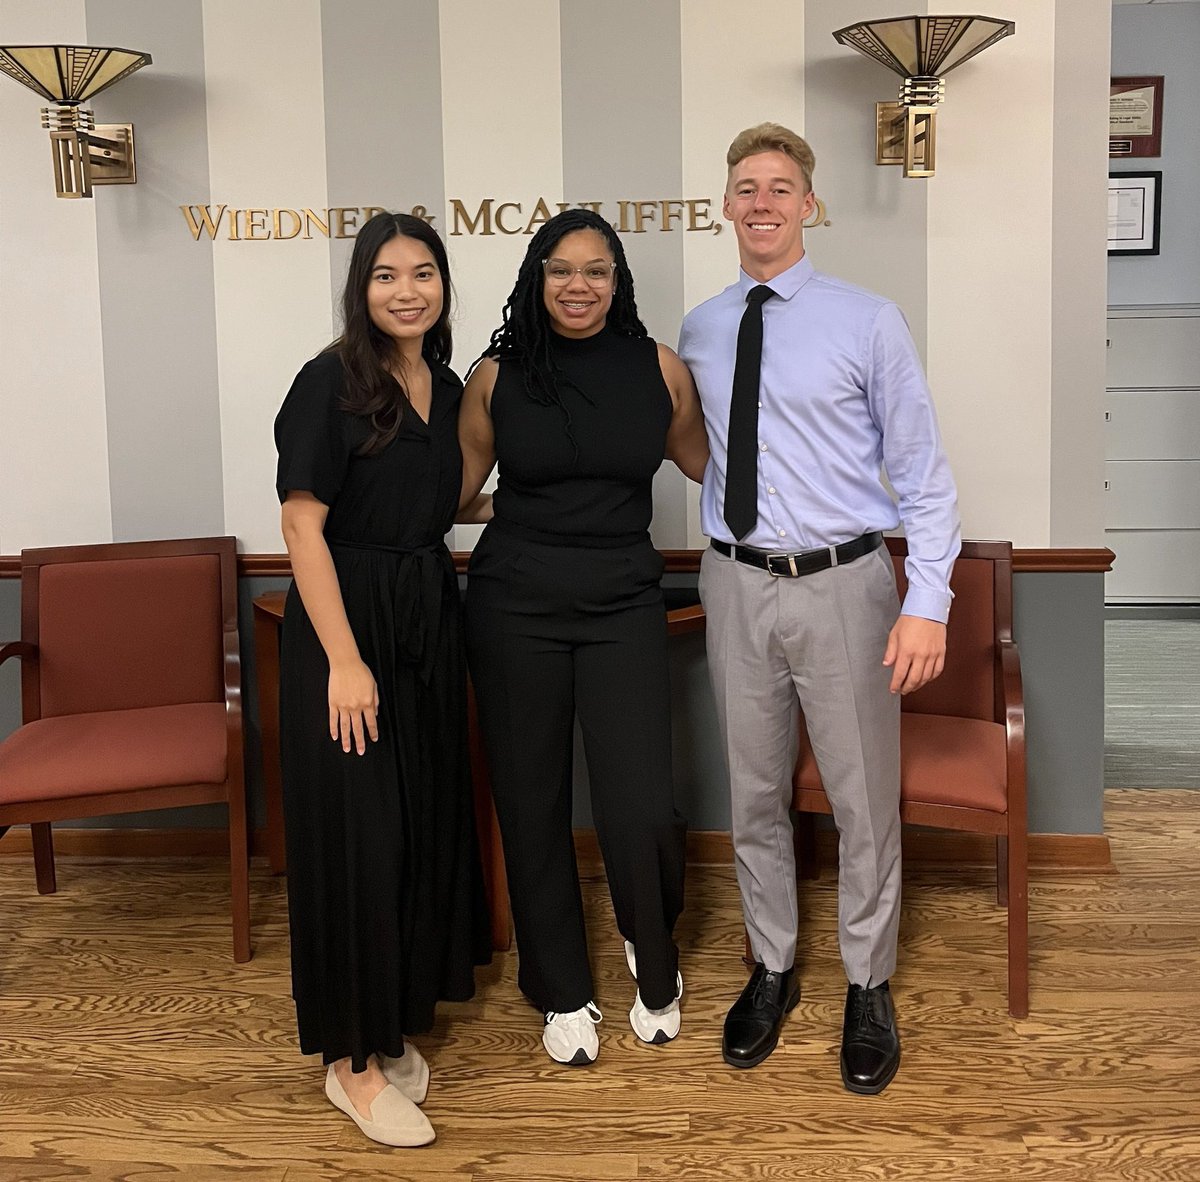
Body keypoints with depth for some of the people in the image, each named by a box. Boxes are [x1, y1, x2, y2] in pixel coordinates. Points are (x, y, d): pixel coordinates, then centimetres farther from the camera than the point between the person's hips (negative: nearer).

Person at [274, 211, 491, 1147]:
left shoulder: (447, 387, 9)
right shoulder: (332, 383, -11)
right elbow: (303, 524, -16)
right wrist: (344, 659, -20)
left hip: (429, 618, 7)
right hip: (345, 621, -7)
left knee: (425, 823, 12)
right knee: (357, 833, -2)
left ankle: (396, 1024, 29)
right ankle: (353, 1058, 11)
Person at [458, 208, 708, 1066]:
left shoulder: (659, 368, 1)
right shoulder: (498, 376, 1)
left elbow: (705, 462, 15)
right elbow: (456, 485, 9)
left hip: (623, 609, 0)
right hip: (515, 609, 1)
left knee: (642, 813, -8)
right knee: (531, 803, 8)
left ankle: (653, 959, 26)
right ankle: (563, 993, 29)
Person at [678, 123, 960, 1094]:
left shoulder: (868, 321, -5)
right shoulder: (698, 331, 6)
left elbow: (923, 469, -6)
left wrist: (928, 603, -14)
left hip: (842, 584, -3)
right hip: (737, 584, 4)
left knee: (865, 799, 8)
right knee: (754, 795, 15)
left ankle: (868, 988, 27)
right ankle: (772, 969, 34)